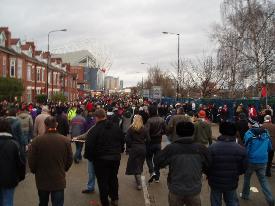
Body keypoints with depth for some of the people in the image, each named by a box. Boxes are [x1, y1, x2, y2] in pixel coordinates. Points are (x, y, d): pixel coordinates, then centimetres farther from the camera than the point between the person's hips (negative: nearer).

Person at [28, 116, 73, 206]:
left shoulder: (36, 140, -15)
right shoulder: (65, 140, -11)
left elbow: (31, 160, -8)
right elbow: (70, 159, -1)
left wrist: (35, 171, 13)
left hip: (42, 179, 1)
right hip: (59, 180, -1)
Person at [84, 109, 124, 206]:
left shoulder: (94, 130, -16)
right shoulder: (116, 127, 3)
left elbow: (89, 146, -16)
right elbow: (122, 141, 12)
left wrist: (88, 156, 1)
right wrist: (119, 152, 24)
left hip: (101, 159, -5)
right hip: (116, 158, 5)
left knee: (103, 182, 7)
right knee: (113, 178, 21)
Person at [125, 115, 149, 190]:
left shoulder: (131, 129, -9)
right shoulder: (144, 129, -2)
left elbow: (127, 139, -11)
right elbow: (147, 139, -2)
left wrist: (129, 146, 5)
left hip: (134, 149, -3)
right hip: (143, 149, 3)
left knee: (135, 166, 3)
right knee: (140, 165, 18)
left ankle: (139, 184, -1)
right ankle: (138, 180, 32)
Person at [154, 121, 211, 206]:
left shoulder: (170, 148, -14)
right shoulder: (200, 148, -9)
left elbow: (157, 162, -6)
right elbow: (209, 165, 0)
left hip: (176, 190, -1)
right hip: (194, 190, 1)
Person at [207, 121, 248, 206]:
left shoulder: (212, 148, -21)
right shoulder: (241, 149, -12)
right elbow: (244, 168, -3)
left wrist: (210, 176, 8)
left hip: (216, 182, -2)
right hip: (232, 183, 2)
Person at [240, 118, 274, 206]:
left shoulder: (249, 134, -15)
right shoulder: (266, 132, -1)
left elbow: (246, 148, -12)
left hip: (251, 160, -3)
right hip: (263, 161, 3)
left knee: (247, 177, 18)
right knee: (263, 179, 14)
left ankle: (245, 194, 31)